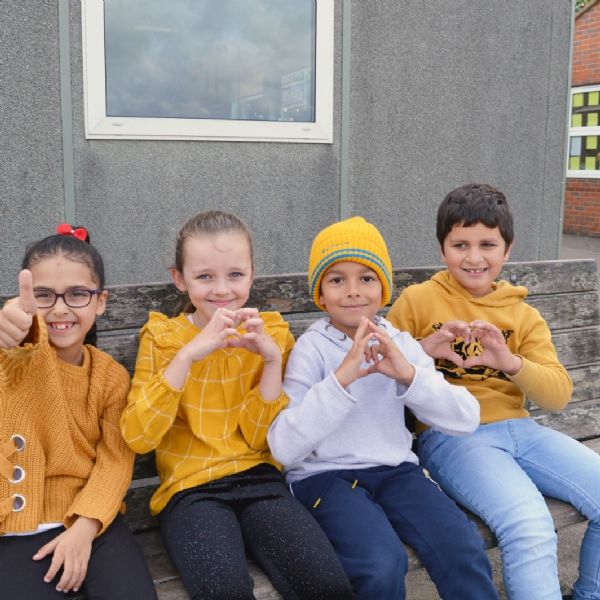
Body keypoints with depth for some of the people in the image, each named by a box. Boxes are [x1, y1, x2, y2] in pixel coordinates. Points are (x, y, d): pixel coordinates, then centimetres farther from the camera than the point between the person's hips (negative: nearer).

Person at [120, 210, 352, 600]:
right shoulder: (162, 336, 0)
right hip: (192, 487, -2)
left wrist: (272, 359, -12)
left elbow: (262, 439, 1)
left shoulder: (272, 332, 5)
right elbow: (138, 437, -12)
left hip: (259, 480, 2)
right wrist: (188, 354, -21)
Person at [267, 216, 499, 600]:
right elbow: (284, 447, -17)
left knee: (464, 549, -21)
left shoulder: (400, 344, 5)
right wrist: (341, 378, -24)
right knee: (383, 565, -28)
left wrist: (408, 374, -17)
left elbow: (466, 420, -2)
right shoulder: (312, 348, -6)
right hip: (325, 475, -3)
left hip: (395, 470, 4)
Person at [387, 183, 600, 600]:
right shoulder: (417, 301, 2)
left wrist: (510, 362, -16)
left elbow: (559, 394, 3)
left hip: (518, 429, 6)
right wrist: (424, 350, -17)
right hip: (449, 436, -5)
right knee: (530, 526, -31)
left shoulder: (524, 316, 13)